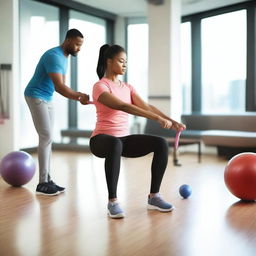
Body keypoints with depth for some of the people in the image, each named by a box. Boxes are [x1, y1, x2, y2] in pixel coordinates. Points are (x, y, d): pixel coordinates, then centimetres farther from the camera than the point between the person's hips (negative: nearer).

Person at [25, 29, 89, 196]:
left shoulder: (64, 57, 9)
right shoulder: (54, 56, -22)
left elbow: (62, 86, 8)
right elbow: (59, 87, -30)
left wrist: (79, 96, -8)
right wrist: (79, 96, -29)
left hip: (47, 99, 10)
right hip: (36, 97, -10)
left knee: (48, 138, 6)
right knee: (46, 137, -13)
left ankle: (47, 180, 10)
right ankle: (42, 183, -8)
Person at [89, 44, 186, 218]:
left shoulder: (128, 87, 12)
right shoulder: (100, 86, -11)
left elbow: (147, 106, -2)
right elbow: (123, 107, -26)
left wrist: (171, 121, -18)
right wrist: (157, 118, -34)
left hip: (124, 139, 7)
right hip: (102, 139, -6)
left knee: (161, 143, -14)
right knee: (115, 145, -43)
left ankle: (154, 197, -4)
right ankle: (112, 201, -29)